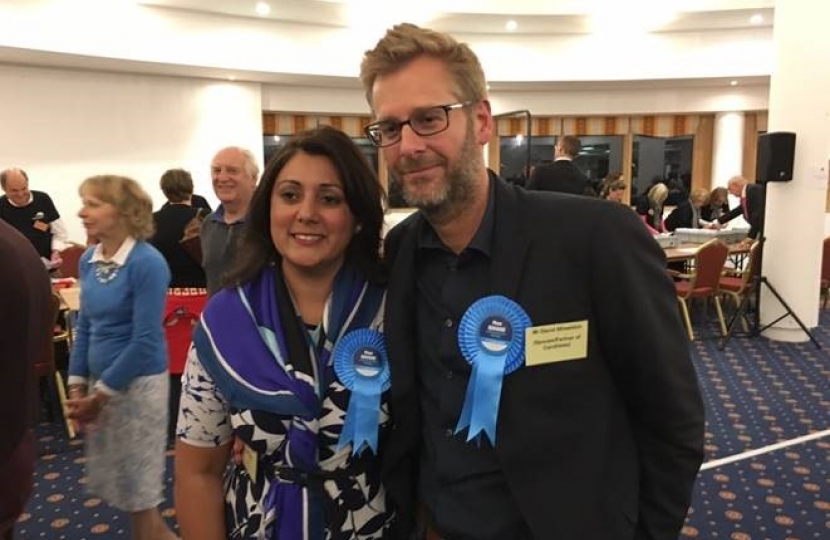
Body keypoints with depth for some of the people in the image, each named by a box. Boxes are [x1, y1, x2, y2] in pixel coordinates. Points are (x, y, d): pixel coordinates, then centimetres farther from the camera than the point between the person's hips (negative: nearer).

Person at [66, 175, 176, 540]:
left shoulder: (147, 263, -18)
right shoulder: (89, 260, 4)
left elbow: (145, 340, -19)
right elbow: (85, 326, 11)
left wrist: (100, 395, -14)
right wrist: (77, 386, 4)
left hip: (137, 383, -7)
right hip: (100, 381, 7)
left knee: (137, 485, 7)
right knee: (112, 480, 18)